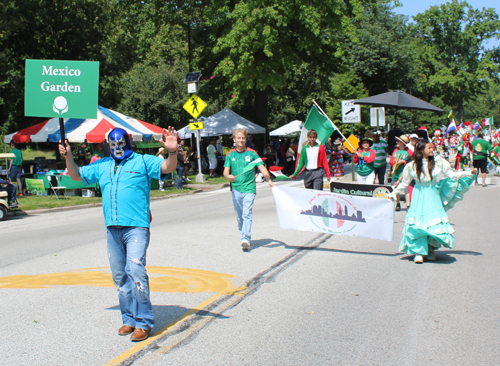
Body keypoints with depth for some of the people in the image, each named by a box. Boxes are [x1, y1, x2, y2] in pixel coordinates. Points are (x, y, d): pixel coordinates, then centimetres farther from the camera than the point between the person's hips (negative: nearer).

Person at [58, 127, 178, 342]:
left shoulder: (143, 161, 4)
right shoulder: (102, 166, 18)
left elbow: (167, 167, -9)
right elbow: (77, 175, 25)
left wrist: (172, 152, -29)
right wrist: (68, 158, 8)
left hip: (136, 227, -6)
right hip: (112, 228, 6)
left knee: (136, 271, -15)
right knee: (119, 276, 10)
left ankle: (143, 322, -8)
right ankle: (129, 319, 20)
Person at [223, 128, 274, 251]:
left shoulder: (251, 153, 2)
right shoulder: (230, 155, 8)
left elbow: (261, 167, -2)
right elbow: (226, 171, 3)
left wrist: (269, 180, -18)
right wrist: (228, 176, -21)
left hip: (249, 188, -3)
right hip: (236, 189, 3)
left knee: (247, 214, -14)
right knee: (239, 216, 10)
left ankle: (246, 239, -20)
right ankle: (244, 235, 25)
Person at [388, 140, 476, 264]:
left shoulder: (438, 161, -2)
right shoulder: (412, 166, -4)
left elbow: (451, 174, 3)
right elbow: (404, 183, 9)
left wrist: (468, 173, -4)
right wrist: (393, 194, 11)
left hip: (433, 195, 1)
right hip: (419, 196, -1)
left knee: (435, 221, -6)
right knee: (417, 223, -11)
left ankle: (431, 249, 13)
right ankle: (418, 251, -5)